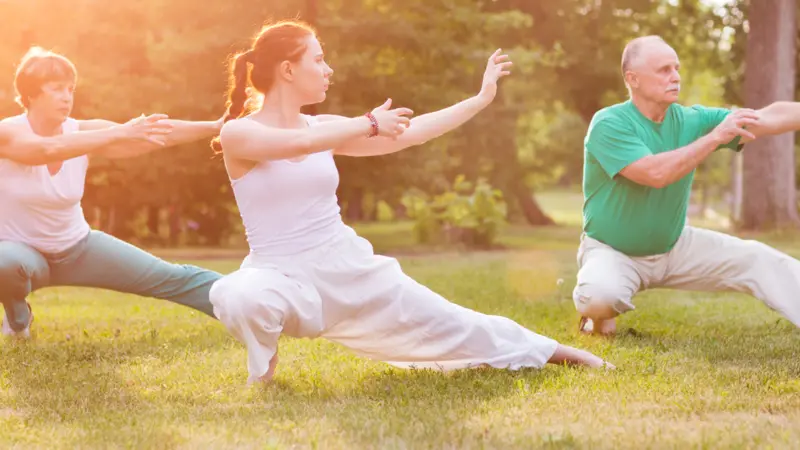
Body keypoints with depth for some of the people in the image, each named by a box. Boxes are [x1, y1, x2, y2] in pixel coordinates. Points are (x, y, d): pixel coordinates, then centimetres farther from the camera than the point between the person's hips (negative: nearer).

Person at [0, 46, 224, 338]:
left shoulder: (83, 132, -11)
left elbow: (157, 134, -21)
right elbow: (50, 149, -44)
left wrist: (214, 127, -36)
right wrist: (121, 132, -52)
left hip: (77, 248, 4)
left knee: (171, 278, -1)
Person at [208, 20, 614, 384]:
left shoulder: (322, 127, 7)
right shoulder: (237, 134, -9)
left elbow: (407, 134, 10)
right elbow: (298, 144, -28)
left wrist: (481, 99, 10)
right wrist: (370, 123, -19)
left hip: (350, 268, 5)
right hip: (282, 276, -5)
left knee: (443, 323, 11)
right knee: (237, 298, -39)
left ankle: (547, 352, 31)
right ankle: (261, 377, -7)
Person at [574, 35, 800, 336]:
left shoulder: (690, 120, -5)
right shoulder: (608, 124, -19)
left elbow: (769, 118, -14)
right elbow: (656, 173, -34)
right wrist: (715, 136, -31)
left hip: (675, 245, 5)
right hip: (612, 251, -5)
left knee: (759, 260, -7)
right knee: (600, 295, -36)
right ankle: (598, 314, 1)